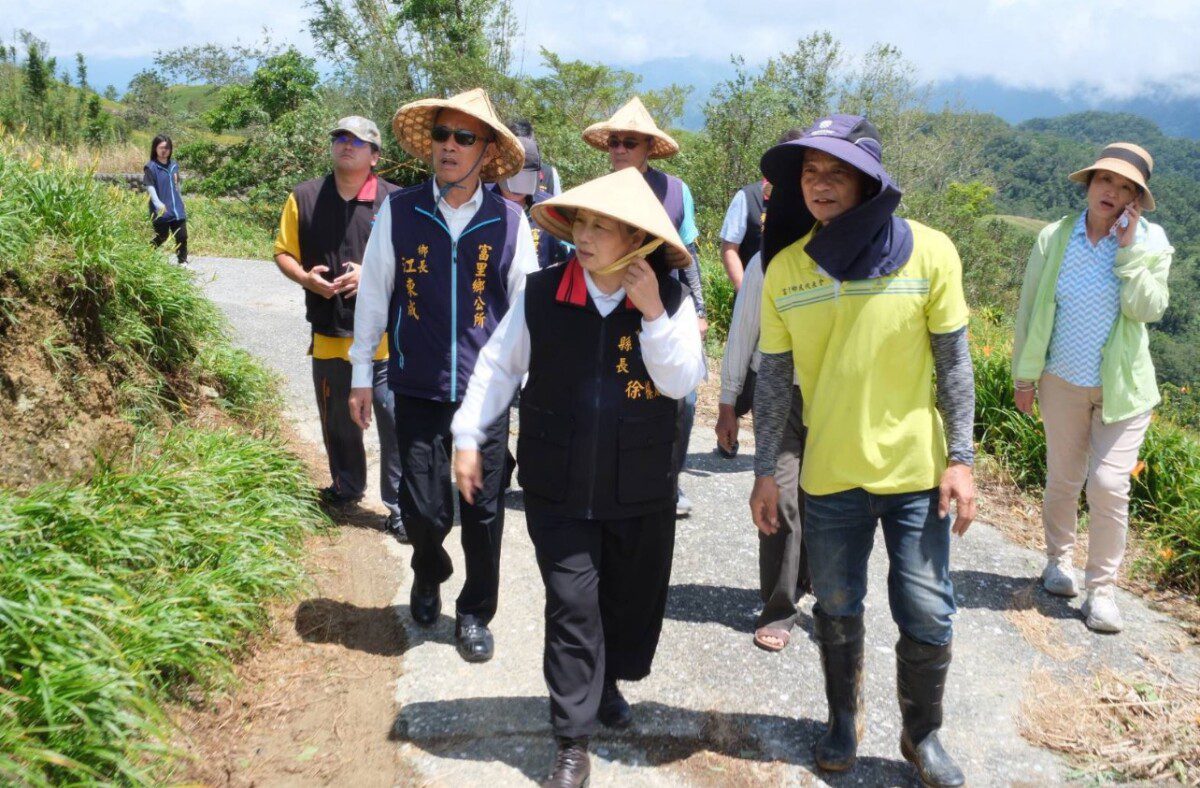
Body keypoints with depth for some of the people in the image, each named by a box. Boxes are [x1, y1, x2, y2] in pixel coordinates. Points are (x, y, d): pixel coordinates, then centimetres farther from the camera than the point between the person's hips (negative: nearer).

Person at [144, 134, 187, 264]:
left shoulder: (174, 165, 10)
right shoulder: (150, 167, -8)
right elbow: (150, 187, -18)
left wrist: (181, 203, 23)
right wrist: (157, 203, -33)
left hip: (177, 210, 5)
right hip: (161, 212, -5)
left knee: (182, 237, 5)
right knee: (161, 238, 1)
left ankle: (183, 261, 16)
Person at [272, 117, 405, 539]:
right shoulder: (304, 198, 7)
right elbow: (283, 253, 11)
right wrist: (305, 278, -9)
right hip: (328, 334, 4)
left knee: (394, 420, -5)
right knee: (337, 419, 18)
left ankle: (400, 505, 6)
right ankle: (346, 488, 38)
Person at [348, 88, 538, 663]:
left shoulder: (509, 221, -1)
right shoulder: (399, 211, -1)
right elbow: (373, 294, 6)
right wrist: (361, 373, 8)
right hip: (417, 389, 0)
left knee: (483, 512, 6)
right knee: (424, 509, 3)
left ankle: (475, 613, 28)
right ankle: (429, 577, 38)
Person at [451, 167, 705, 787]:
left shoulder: (670, 301, -7)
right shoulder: (540, 293, -7)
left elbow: (682, 383, -14)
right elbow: (499, 365, 2)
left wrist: (654, 313, -23)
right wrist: (467, 437, 1)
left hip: (643, 488, 2)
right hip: (559, 487, -1)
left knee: (634, 597, 17)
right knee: (573, 607, -1)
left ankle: (608, 681, 46)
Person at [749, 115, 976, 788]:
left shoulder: (929, 252, -10)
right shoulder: (787, 267, -4)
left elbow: (953, 362, -3)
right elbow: (775, 377, 2)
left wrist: (961, 458, -6)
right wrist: (765, 472, 2)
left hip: (916, 472, -1)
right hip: (829, 475, 2)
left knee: (928, 618, 6)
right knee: (837, 611, 15)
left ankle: (923, 734, 32)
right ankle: (845, 721, 39)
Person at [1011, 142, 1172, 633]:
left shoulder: (1149, 240, -5)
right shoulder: (1054, 237, -5)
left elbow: (1147, 309, -16)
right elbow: (1030, 310, 2)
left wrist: (1130, 250, -20)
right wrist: (1024, 376, 3)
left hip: (1123, 387, -1)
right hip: (1063, 382, 1)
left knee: (1109, 486, -6)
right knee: (1063, 481, 12)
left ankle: (1101, 588, 10)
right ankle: (1059, 560, 36)